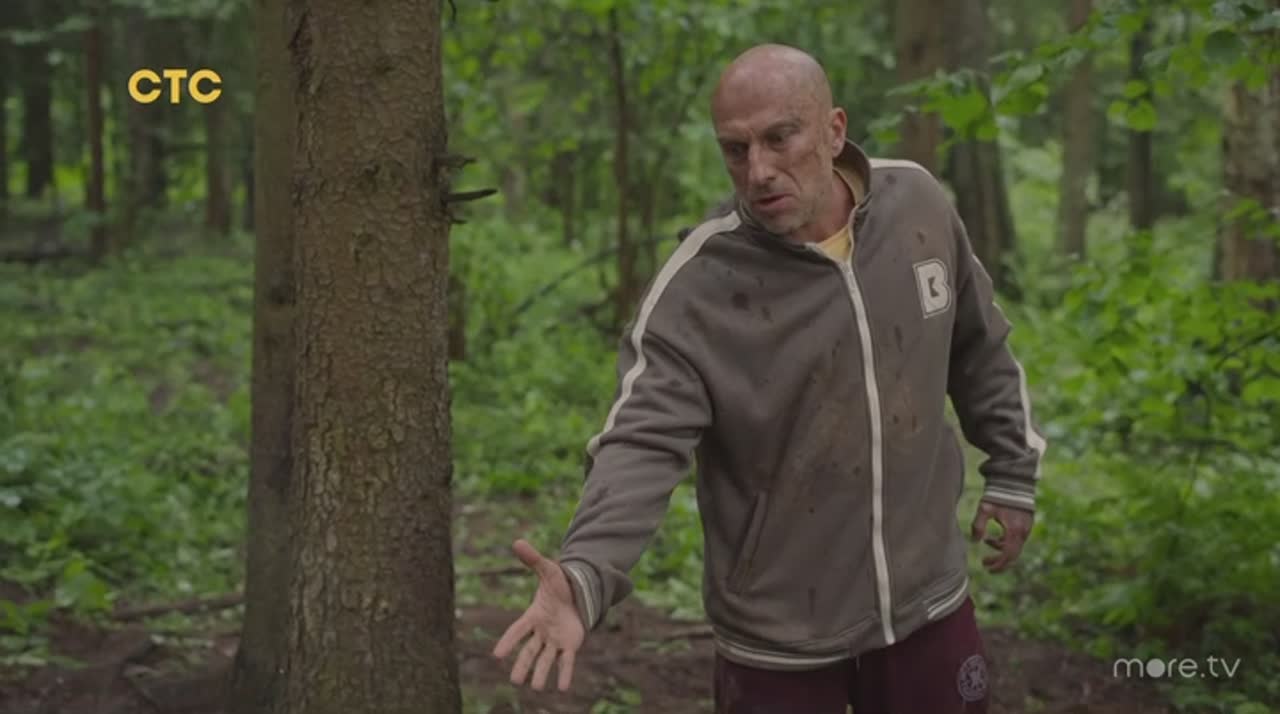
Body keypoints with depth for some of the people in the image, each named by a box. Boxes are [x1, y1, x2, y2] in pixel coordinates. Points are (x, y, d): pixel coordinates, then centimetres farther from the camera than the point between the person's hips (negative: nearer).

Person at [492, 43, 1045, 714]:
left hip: (927, 604, 4)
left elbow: (978, 349, 10)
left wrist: (1012, 472, 16)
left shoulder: (917, 203, -5)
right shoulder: (693, 290, -20)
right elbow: (643, 443, -27)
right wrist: (585, 576, -43)